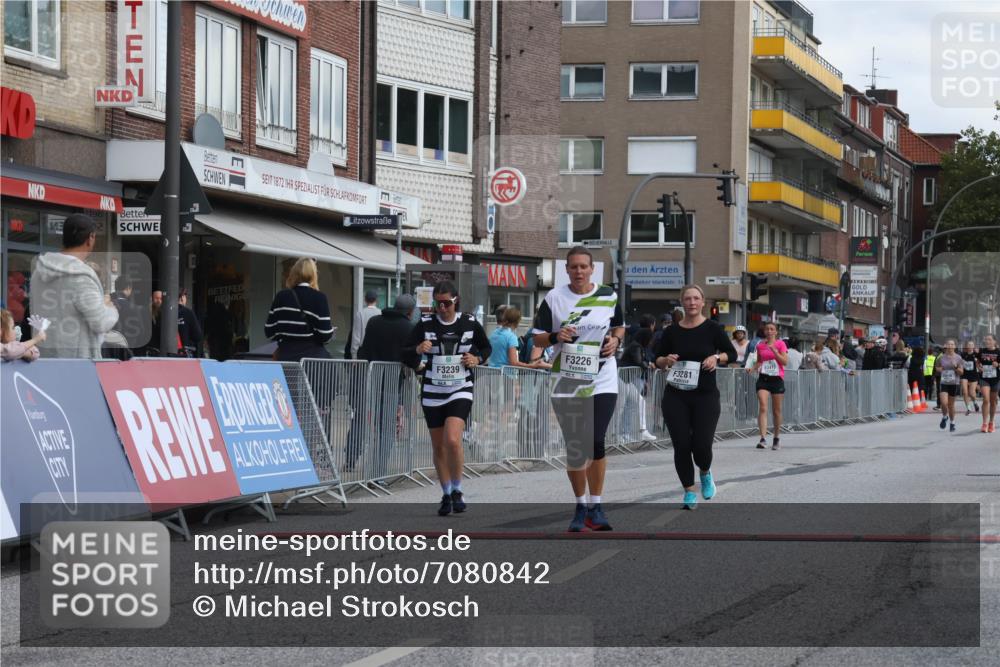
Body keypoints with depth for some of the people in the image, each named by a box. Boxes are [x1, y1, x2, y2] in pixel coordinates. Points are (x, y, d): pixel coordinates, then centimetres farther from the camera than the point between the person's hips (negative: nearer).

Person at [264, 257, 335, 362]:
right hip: (314, 356, -3)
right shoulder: (319, 298, -6)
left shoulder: (281, 297, 4)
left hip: (287, 357, 3)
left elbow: (269, 332, 6)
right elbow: (325, 335, -9)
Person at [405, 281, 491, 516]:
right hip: (432, 393, 2)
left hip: (460, 391, -2)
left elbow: (486, 347, 16)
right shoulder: (425, 324, -2)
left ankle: (457, 491, -2)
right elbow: (409, 361, 1)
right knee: (439, 447, 7)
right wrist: (417, 350, -21)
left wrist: (477, 358, -5)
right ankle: (446, 495, 23)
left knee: (453, 440, -20)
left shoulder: (469, 323, -1)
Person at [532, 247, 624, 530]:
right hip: (567, 384, 1)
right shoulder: (554, 298, 1)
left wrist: (615, 340, -2)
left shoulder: (608, 296, 4)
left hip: (602, 382, -1)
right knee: (574, 448, 4)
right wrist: (556, 337, -16)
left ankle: (595, 507, 0)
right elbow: (537, 337, 5)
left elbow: (619, 326, 20)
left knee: (596, 442, -13)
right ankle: (580, 507, 20)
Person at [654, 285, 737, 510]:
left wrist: (717, 358, -13)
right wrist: (666, 360, -10)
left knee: (702, 445, -7)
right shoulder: (672, 331, 4)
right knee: (681, 445, -3)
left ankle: (705, 473, 28)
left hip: (705, 396, -2)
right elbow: (657, 359, 12)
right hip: (676, 396, 2)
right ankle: (689, 491, 12)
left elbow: (732, 353, 6)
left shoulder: (712, 328, -1)